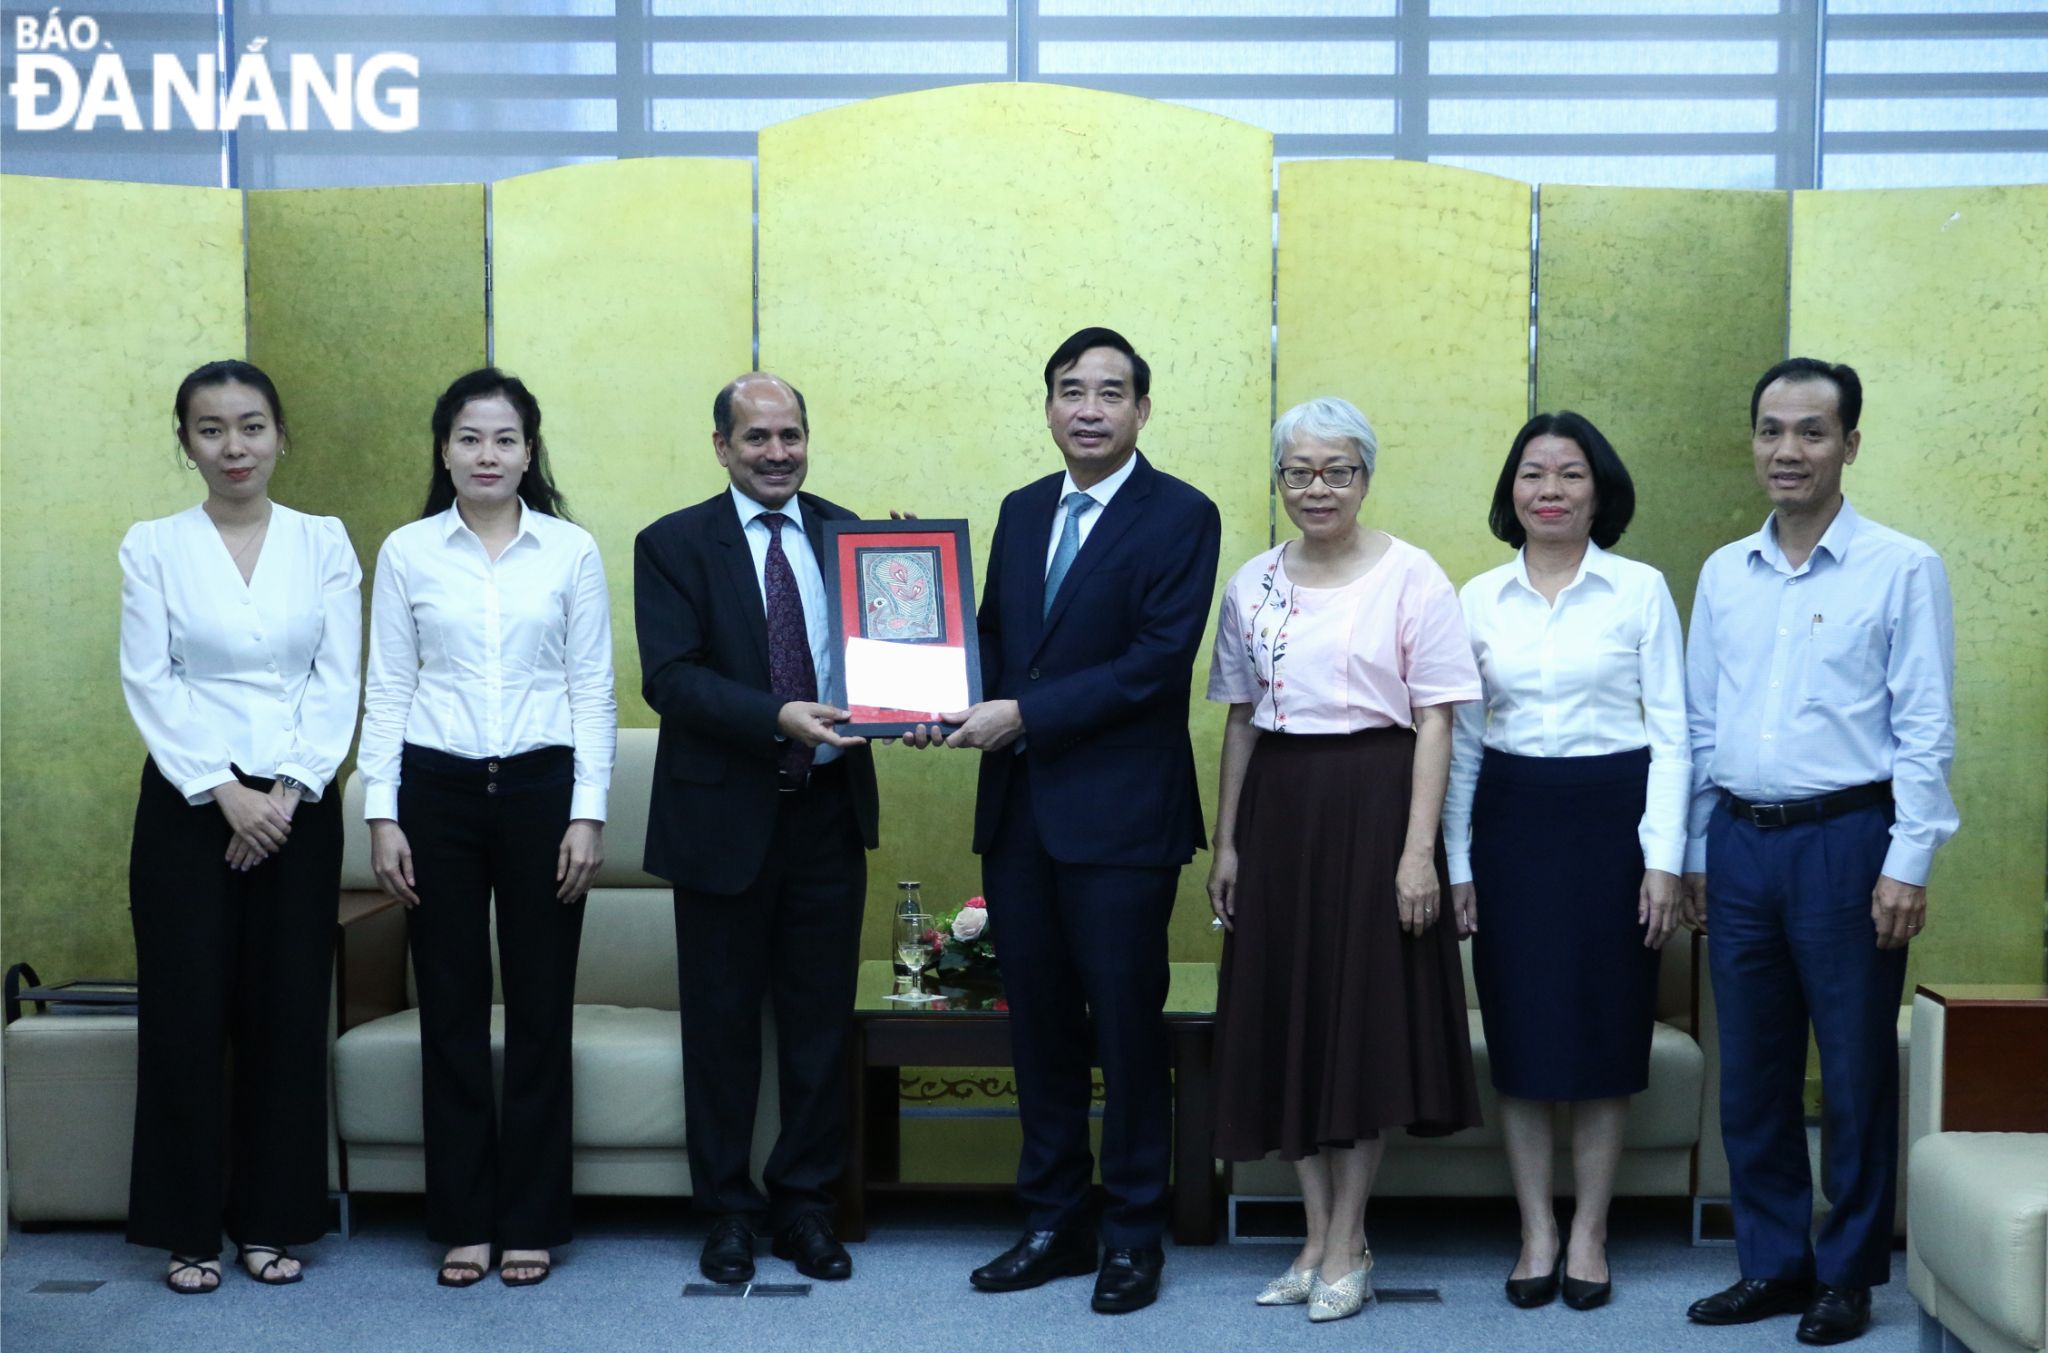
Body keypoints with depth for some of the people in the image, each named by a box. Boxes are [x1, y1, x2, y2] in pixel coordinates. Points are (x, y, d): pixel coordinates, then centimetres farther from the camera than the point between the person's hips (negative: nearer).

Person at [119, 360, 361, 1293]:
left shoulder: (323, 542, 5)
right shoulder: (152, 547, 2)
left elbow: (338, 680, 0)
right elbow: (149, 683, -4)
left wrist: (288, 792, -11)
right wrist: (225, 794, -13)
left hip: (297, 803, 1)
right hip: (187, 801, -1)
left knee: (288, 1012, 4)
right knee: (185, 1012, 0)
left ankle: (274, 1218, 16)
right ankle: (188, 1229, 12)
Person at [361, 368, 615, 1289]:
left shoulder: (571, 551, 3)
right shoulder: (407, 552, 4)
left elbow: (593, 689, 3)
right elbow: (387, 691, 5)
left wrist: (588, 812, -4)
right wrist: (382, 815, -2)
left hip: (541, 786, 0)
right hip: (437, 790, 1)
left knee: (541, 1006, 3)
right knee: (451, 1009, 4)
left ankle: (531, 1222, 14)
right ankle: (462, 1221, 15)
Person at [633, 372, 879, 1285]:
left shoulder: (846, 534, 8)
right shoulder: (673, 545, -3)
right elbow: (668, 677, -14)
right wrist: (777, 719, -26)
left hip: (828, 810, 3)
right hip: (725, 812, -3)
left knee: (819, 1016, 10)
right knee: (722, 1020, 9)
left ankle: (805, 1202, 24)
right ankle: (728, 1210, 22)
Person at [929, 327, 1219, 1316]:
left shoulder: (1181, 517, -7)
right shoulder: (1022, 512, 14)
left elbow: (1160, 660, -16)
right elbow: (993, 634, 15)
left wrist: (1023, 713, -18)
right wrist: (962, 701, -7)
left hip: (1119, 814, -6)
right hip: (1018, 808, 6)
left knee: (1127, 1021, 3)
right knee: (1038, 1021, 12)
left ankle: (1134, 1235, 16)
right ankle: (1055, 1223, 24)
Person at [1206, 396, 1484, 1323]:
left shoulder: (1412, 577, -5)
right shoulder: (1252, 584, 8)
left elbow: (1434, 722, -7)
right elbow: (1239, 719, 13)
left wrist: (1419, 850, -13)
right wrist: (1225, 840, 10)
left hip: (1372, 804, -4)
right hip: (1279, 806, 5)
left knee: (1366, 1015, 1)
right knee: (1286, 1014, 7)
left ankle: (1347, 1245, 13)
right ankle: (1319, 1234, 20)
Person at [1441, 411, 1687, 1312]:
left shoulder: (1640, 590, -1)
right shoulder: (1479, 599, 5)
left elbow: (1671, 731, -2)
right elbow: (1461, 739, 8)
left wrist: (1663, 859, -8)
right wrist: (1457, 864, 4)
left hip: (1611, 816, -2)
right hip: (1510, 823, 2)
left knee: (1606, 1028, 4)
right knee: (1519, 1031, 5)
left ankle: (1589, 1234, 16)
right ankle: (1536, 1232, 17)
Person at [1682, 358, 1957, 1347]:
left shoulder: (1901, 569, -4)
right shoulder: (1723, 574, 9)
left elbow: (1925, 730, -7)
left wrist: (1908, 864, -12)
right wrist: (1695, 854, 12)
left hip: (1845, 839, -4)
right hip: (1740, 843, 5)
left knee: (1854, 1073, 4)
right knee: (1751, 1071, 10)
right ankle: (1773, 1263, 22)